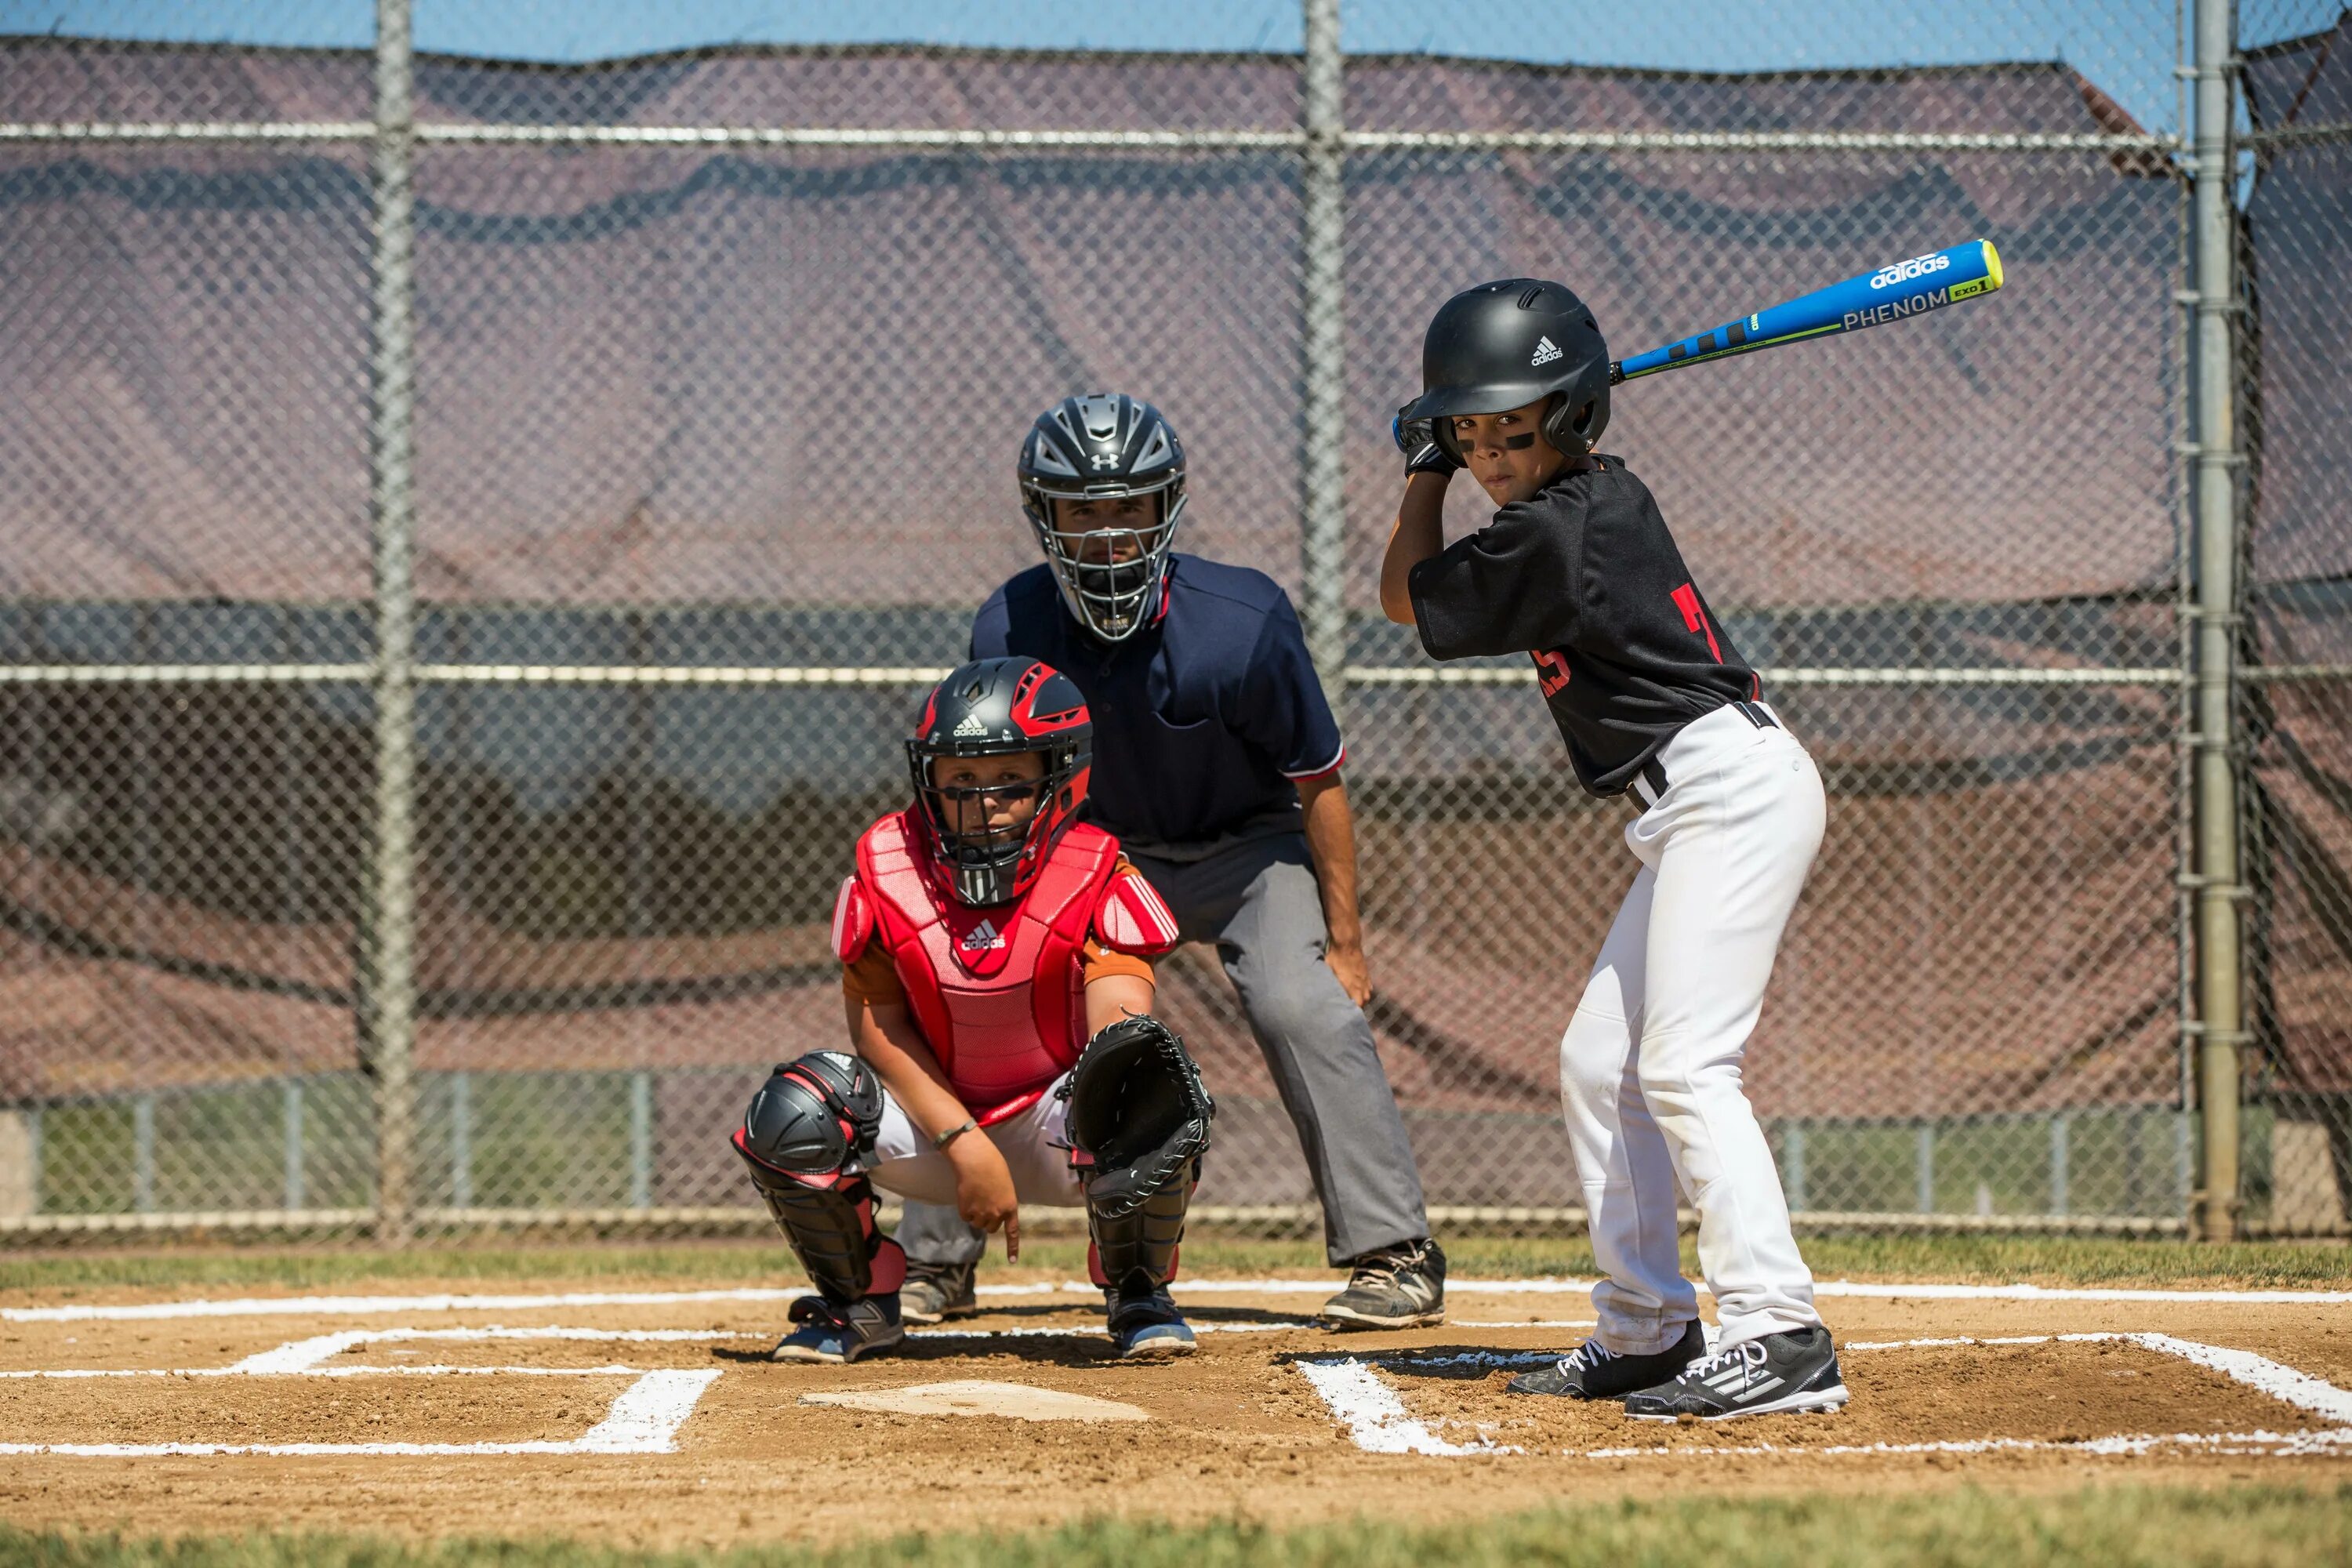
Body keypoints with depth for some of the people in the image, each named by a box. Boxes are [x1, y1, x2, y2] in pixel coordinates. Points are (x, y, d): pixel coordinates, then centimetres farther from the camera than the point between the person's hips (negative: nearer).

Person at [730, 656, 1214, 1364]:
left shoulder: (1094, 876, -15)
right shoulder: (888, 870, -11)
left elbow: (1118, 1012, -28)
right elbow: (876, 1021, -8)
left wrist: (1126, 1047, -55)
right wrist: (966, 1145, -19)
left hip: (1055, 1127, -1)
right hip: (931, 1120, 2)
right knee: (794, 1115, -26)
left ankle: (1138, 1295, -2)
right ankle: (858, 1303, 4)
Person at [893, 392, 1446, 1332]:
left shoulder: (1241, 626, -30)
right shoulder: (1008, 632, -21)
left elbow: (1317, 782, -17)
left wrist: (1343, 936, -14)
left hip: (1249, 847, -3)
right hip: (1102, 851, 3)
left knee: (1302, 1004, -25)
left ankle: (1396, 1256, -15)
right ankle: (934, 1263, 10)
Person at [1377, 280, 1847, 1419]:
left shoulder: (1555, 535, -15)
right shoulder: (1605, 493, 13)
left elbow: (1406, 597, 2)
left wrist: (1424, 480, 15)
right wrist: (1436, 457, 25)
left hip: (1733, 783, -11)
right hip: (1696, 810, 11)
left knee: (1684, 1065, -19)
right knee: (1598, 1063, 13)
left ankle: (1779, 1337, -26)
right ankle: (1647, 1329, 18)